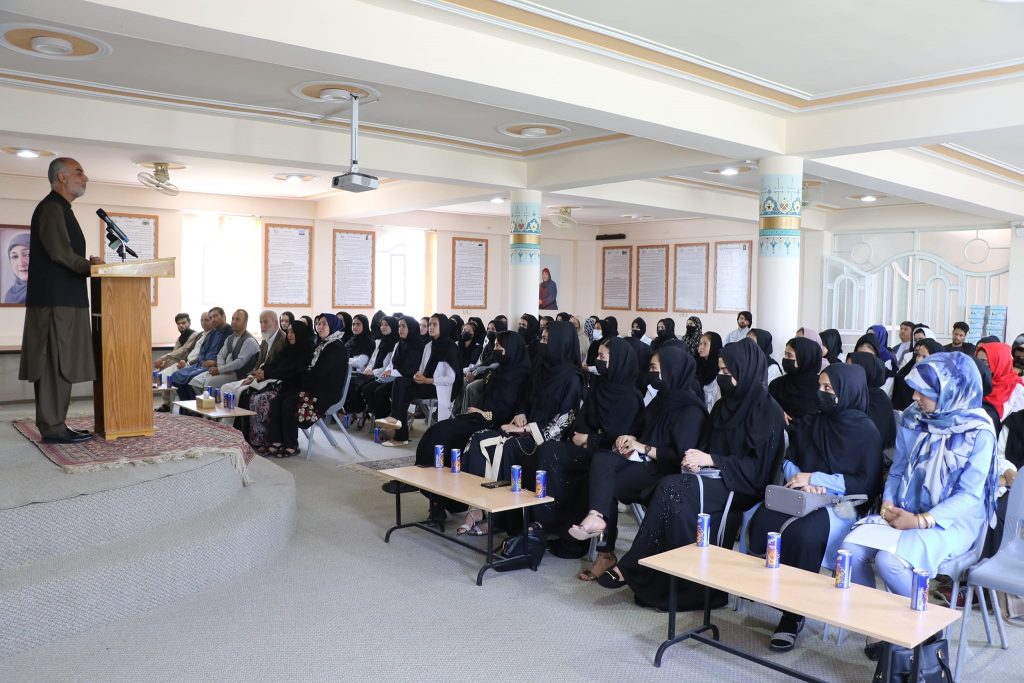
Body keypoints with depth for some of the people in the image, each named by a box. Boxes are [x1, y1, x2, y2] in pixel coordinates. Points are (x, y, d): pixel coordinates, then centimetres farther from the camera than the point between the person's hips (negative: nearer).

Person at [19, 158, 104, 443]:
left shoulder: (61, 209, 21)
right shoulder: (51, 207, -9)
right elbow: (59, 252, -18)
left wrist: (88, 264, 8)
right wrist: (90, 267, -6)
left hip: (64, 300, 10)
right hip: (56, 301, -10)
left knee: (60, 365, 10)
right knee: (56, 365, -7)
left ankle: (53, 425, 14)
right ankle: (53, 428, -4)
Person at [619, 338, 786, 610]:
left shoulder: (768, 411, -8)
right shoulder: (724, 405, 14)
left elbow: (757, 466, -13)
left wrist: (708, 459, -18)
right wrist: (696, 460, -7)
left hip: (745, 486, -6)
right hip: (714, 477, 7)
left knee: (674, 490, -29)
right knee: (670, 490, -25)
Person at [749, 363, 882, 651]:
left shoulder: (866, 431, -2)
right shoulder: (811, 422, 14)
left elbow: (866, 484, -7)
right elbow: (788, 460, 17)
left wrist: (815, 478, -11)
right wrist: (800, 479, -7)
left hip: (842, 506, -5)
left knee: (800, 533, -34)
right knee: (762, 522, -27)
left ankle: (793, 615, -18)